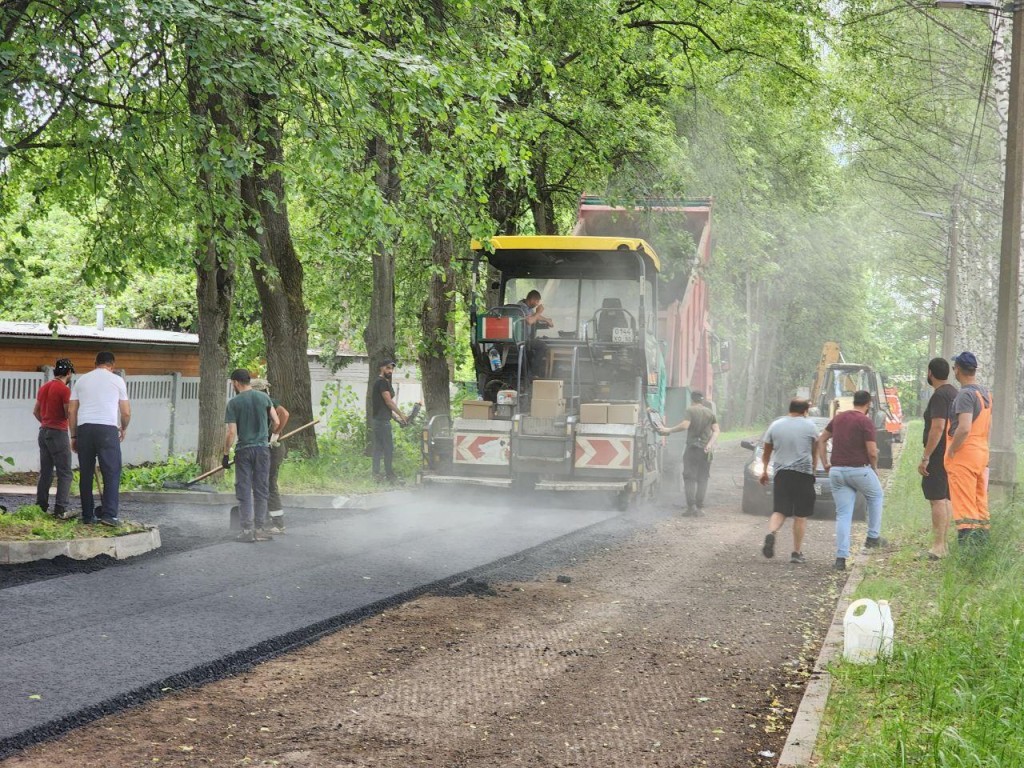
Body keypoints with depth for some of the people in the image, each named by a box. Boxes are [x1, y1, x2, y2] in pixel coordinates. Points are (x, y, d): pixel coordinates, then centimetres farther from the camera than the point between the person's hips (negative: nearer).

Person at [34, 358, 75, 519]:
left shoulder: (44, 387, 9)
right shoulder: (64, 390, -15)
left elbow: (36, 411, 17)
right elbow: (69, 414, -16)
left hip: (43, 432, 8)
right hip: (58, 433, -8)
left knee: (45, 472, 13)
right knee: (65, 473, -4)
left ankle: (41, 506, 14)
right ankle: (62, 509, -9)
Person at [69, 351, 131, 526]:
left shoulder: (81, 380, 16)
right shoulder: (117, 380, 9)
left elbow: (71, 410, 11)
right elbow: (126, 412, 9)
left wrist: (74, 436, 17)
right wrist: (124, 428, 28)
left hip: (84, 428, 3)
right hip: (107, 428, -3)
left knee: (86, 474, 9)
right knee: (112, 473, -1)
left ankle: (87, 516, 12)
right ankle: (109, 515, -10)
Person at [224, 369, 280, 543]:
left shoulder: (234, 403, -6)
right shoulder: (264, 397, 3)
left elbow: (231, 432, -9)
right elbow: (276, 422, 6)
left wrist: (225, 454, -1)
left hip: (244, 450, -3)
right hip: (262, 449, 3)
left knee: (244, 491, 3)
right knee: (261, 490, 9)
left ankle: (248, 530, 1)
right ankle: (260, 529, 10)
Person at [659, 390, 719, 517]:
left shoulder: (690, 411, -4)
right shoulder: (710, 413, 11)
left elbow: (684, 425, -19)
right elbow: (716, 430, 2)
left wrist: (669, 430, -12)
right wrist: (710, 444, -5)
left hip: (692, 448, -4)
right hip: (705, 450, 4)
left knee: (689, 478, 1)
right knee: (702, 479, 7)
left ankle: (691, 506, -9)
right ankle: (699, 508, 3)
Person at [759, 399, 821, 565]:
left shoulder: (775, 425, 7)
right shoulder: (809, 426, 1)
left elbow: (767, 452, 15)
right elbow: (814, 451, 11)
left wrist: (764, 470, 28)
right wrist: (813, 468, 27)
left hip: (781, 473, 2)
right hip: (803, 472, -2)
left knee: (779, 511, 4)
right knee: (800, 515, 4)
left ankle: (771, 533, -26)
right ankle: (797, 552, 5)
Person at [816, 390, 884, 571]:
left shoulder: (838, 417, 10)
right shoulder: (865, 422, -10)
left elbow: (821, 439, 14)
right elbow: (872, 451, -14)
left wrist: (825, 463, 14)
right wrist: (874, 468, 4)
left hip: (836, 471, 5)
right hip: (859, 470, -5)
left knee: (843, 515, 6)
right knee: (876, 496, 26)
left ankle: (841, 557, -2)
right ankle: (873, 536, 26)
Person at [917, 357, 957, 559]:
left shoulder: (939, 396, -16)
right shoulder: (953, 393, 15)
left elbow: (938, 428, -24)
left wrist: (925, 457, -22)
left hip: (938, 454, -10)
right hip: (950, 454, 10)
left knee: (937, 499, -10)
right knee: (945, 499, 12)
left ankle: (938, 546, -11)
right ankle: (942, 544, 15)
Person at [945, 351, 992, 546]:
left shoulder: (965, 394, -17)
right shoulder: (986, 393, 12)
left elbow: (964, 428, -26)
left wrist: (951, 450, -15)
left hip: (964, 454, -9)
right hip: (982, 451, 9)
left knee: (964, 505, -8)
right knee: (980, 504, 14)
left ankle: (966, 546, -11)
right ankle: (981, 543, 17)